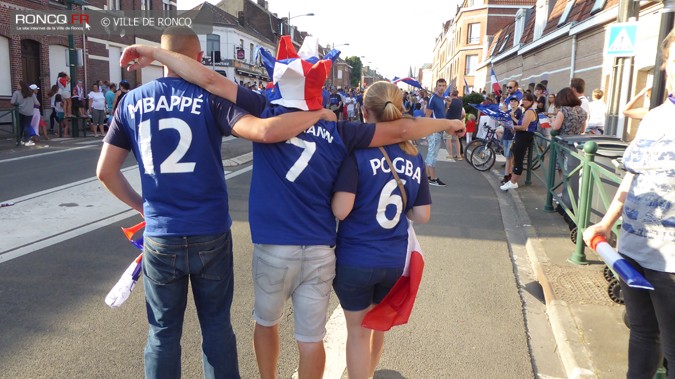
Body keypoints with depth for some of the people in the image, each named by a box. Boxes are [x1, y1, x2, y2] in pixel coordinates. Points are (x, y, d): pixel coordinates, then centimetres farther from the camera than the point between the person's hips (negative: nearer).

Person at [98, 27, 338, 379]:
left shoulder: (131, 102, 3)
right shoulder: (209, 97, -7)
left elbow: (105, 171, 6)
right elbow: (265, 131, -22)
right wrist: (319, 113, -9)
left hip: (160, 237, 2)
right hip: (210, 234, -2)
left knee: (163, 331, 15)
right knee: (216, 325, 15)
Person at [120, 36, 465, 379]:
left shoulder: (266, 112, -3)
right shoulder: (338, 131, 1)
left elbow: (210, 80, -4)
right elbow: (401, 129, 5)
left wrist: (154, 52, 7)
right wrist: (448, 123, 20)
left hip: (273, 246, -1)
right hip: (320, 250, 1)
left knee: (266, 322, 23)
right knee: (311, 338, 12)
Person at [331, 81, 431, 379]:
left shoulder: (358, 152, -16)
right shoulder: (414, 157, -2)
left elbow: (340, 210, -23)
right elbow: (422, 215, 0)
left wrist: (334, 193, -3)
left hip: (355, 258, -5)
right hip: (395, 259, 5)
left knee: (358, 331, 14)